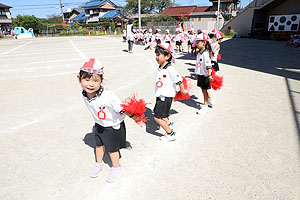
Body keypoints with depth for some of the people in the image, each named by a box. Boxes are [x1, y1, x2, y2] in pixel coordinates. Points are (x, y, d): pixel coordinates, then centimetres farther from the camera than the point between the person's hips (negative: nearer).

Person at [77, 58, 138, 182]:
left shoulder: (107, 96, -40)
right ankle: (99, 164, 53)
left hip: (113, 126, -6)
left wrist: (133, 116, -16)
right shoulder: (84, 94, -17)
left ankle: (116, 168, 42)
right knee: (99, 145, 24)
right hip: (99, 125, 6)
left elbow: (121, 108, -28)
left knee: (112, 149, 13)